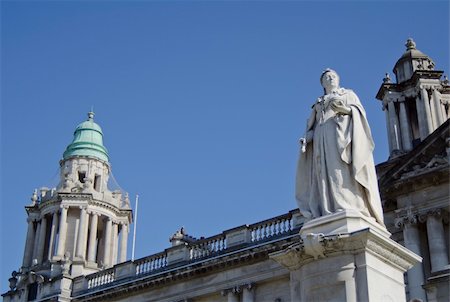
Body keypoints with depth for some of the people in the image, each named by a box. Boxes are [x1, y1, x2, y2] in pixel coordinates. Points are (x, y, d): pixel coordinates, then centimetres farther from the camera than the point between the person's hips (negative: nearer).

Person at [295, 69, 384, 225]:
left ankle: (352, 211, -32)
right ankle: (330, 215, -24)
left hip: (343, 134, -3)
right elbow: (313, 127, 20)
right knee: (327, 174, -13)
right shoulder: (318, 104, 30)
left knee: (343, 172, -21)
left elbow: (359, 111, 5)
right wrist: (306, 139, -2)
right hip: (323, 139, 3)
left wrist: (345, 109, -16)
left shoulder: (348, 94, 22)